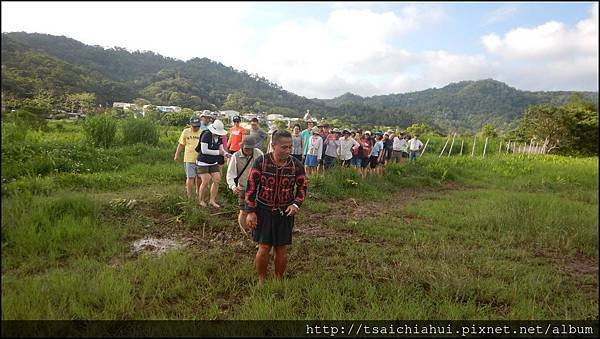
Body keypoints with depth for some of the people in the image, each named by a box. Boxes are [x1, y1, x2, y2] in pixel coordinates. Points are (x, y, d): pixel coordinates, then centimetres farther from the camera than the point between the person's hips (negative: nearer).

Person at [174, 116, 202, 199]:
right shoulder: (186, 132, -1)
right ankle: (190, 195, 6)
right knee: (190, 177, -3)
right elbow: (181, 144, 6)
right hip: (189, 159, -2)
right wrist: (176, 155, 5)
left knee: (199, 177, 13)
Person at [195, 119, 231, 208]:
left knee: (217, 180, 1)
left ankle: (212, 200, 15)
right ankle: (201, 200, 15)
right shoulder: (206, 135, -21)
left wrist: (226, 154, -19)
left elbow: (221, 149, 4)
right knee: (205, 182, -6)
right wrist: (218, 152, -22)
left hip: (214, 162, 6)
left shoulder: (219, 137, 0)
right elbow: (204, 150, -25)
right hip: (203, 162, -6)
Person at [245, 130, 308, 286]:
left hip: (285, 212, 2)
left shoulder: (296, 165, -8)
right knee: (264, 248, 2)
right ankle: (261, 280, 26)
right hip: (264, 211, -1)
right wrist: (250, 212, -8)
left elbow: (302, 187, 4)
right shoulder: (261, 162, -13)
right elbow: (251, 186, -7)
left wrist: (296, 204, -13)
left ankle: (279, 280, 32)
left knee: (282, 249, 9)